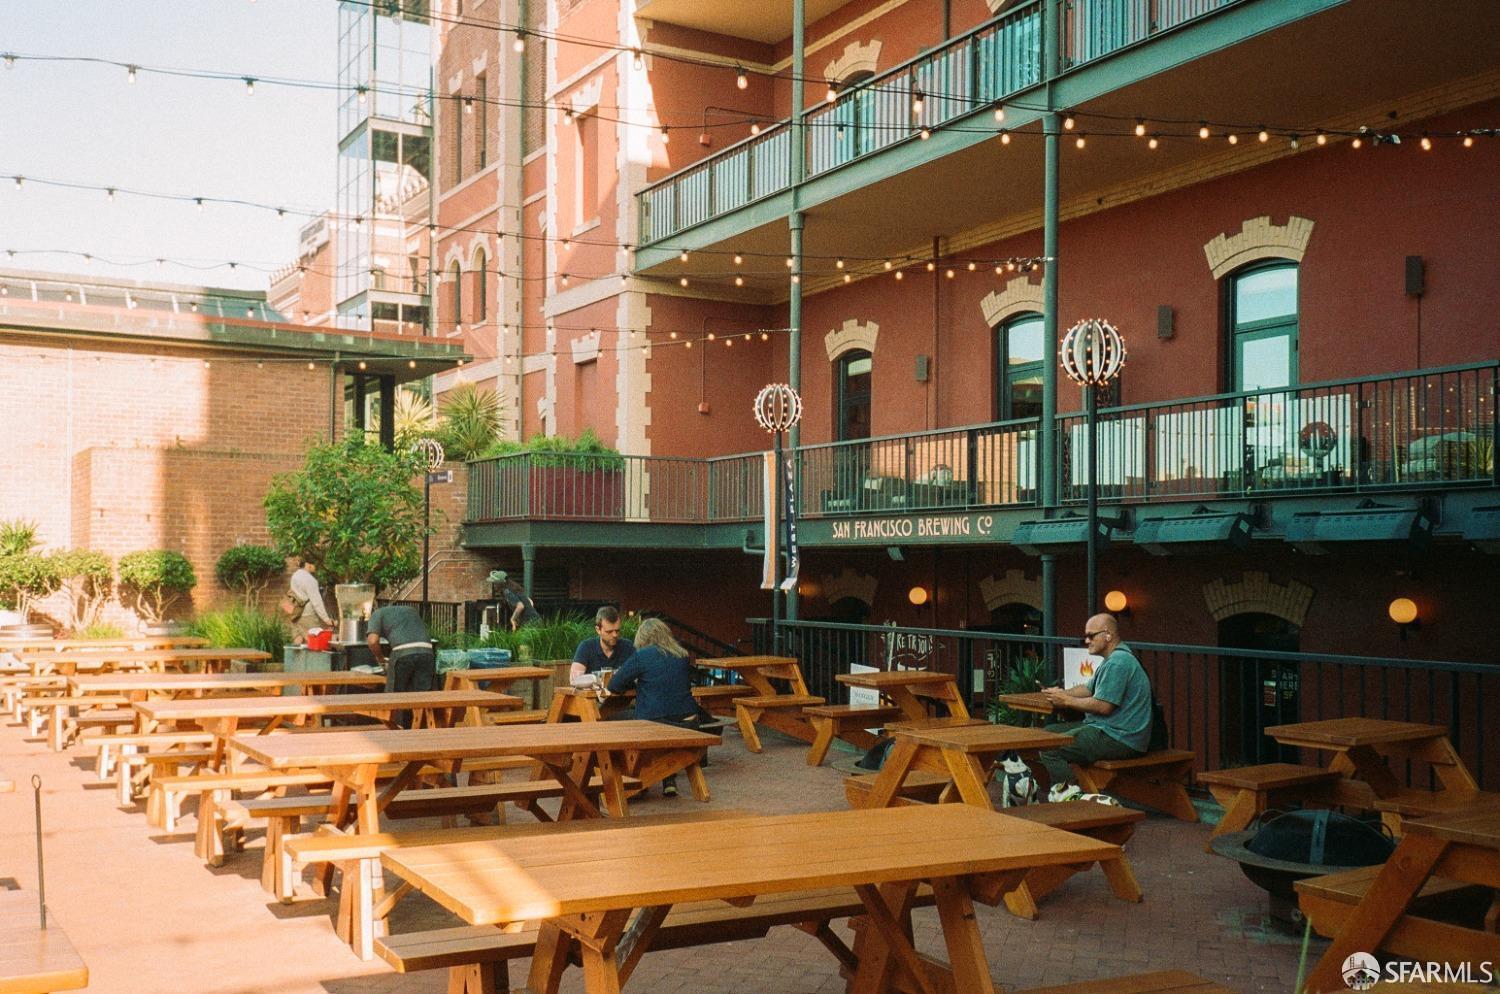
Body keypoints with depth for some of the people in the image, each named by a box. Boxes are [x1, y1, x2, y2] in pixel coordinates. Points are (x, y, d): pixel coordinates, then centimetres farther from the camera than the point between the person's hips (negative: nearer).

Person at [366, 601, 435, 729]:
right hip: (426, 651, 4)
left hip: (403, 652, -4)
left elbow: (372, 641, 3)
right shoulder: (411, 609, 35)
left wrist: (381, 659, 18)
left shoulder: (378, 614, 20)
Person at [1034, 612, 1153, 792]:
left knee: (1050, 749, -21)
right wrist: (1062, 693, 7)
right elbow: (1088, 689, 26)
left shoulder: (1118, 662, -17)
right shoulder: (1114, 659, 19)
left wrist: (1067, 701, -10)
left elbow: (1103, 706, -22)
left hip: (1120, 738, -12)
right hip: (1106, 728, 12)